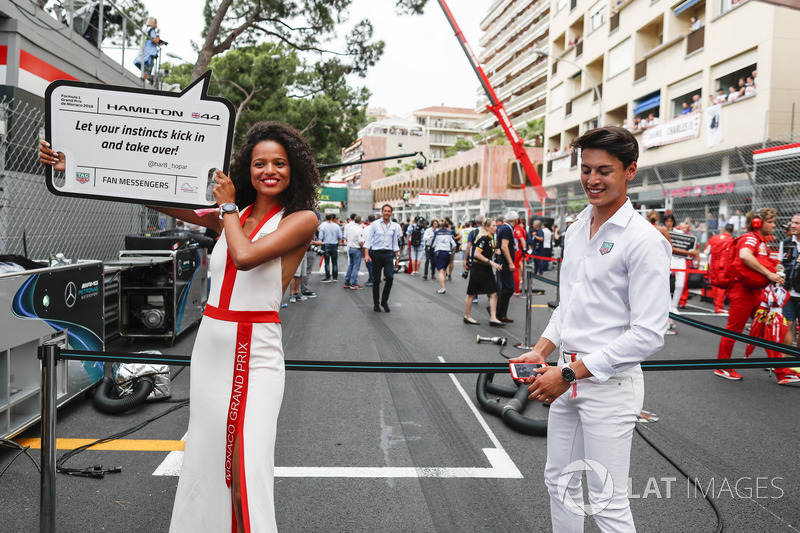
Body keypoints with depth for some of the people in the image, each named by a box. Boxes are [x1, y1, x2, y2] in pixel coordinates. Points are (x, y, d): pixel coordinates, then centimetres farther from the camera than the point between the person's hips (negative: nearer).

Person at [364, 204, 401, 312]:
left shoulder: (395, 226, 9)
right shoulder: (375, 224, 1)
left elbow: (395, 243, 14)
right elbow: (368, 239, 1)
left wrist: (397, 257, 10)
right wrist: (366, 254, -9)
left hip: (388, 253, 2)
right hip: (376, 253, -2)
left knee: (390, 277, -12)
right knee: (376, 280, 3)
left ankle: (384, 301, 6)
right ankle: (376, 304, 16)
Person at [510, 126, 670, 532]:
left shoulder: (644, 240, -15)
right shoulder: (575, 230, 10)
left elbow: (648, 335, -20)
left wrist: (569, 374, -20)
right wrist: (540, 351, 3)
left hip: (610, 382, -7)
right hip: (568, 379, 8)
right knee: (559, 483, 19)